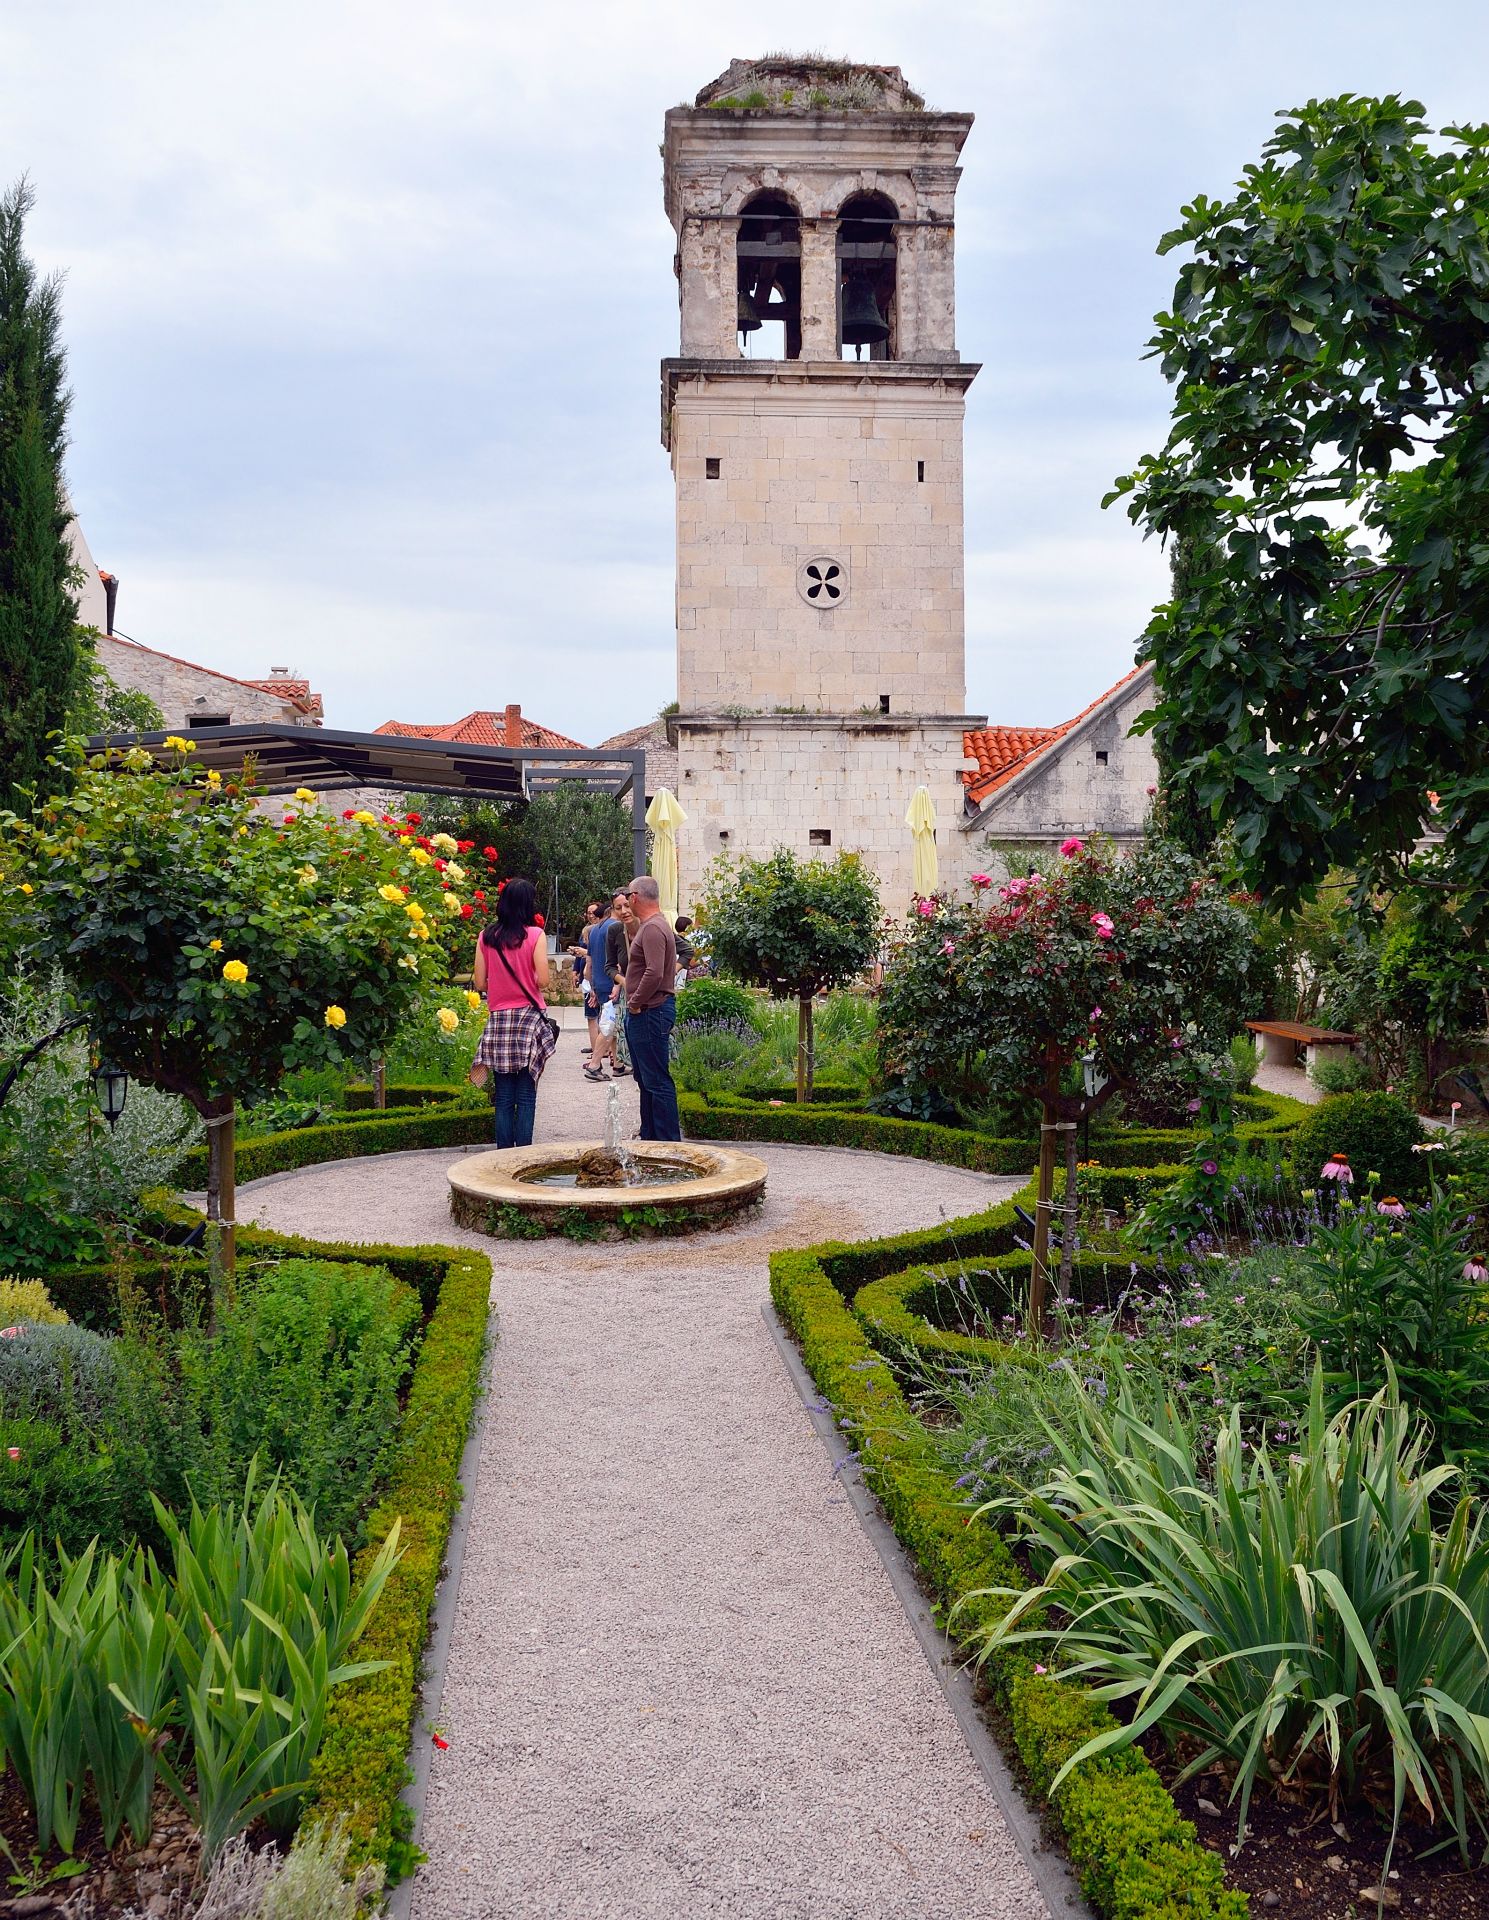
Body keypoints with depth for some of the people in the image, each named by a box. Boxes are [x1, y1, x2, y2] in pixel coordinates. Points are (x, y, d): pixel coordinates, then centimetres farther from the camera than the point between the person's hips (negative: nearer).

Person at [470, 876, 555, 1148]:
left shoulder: (486, 936, 3)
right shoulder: (535, 935, -7)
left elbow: (479, 983, 3)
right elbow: (542, 980, -10)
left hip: (498, 1019, 3)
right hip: (529, 1018, -3)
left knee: (503, 1098, 7)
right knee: (526, 1097, 2)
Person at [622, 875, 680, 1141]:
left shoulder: (653, 929, -17)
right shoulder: (650, 925, 18)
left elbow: (654, 973, -27)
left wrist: (635, 1003, -17)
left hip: (650, 1012, -11)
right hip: (645, 1012, 11)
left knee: (657, 1081, -7)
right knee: (646, 1079, 17)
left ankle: (668, 1141, -3)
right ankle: (649, 1136, 25)